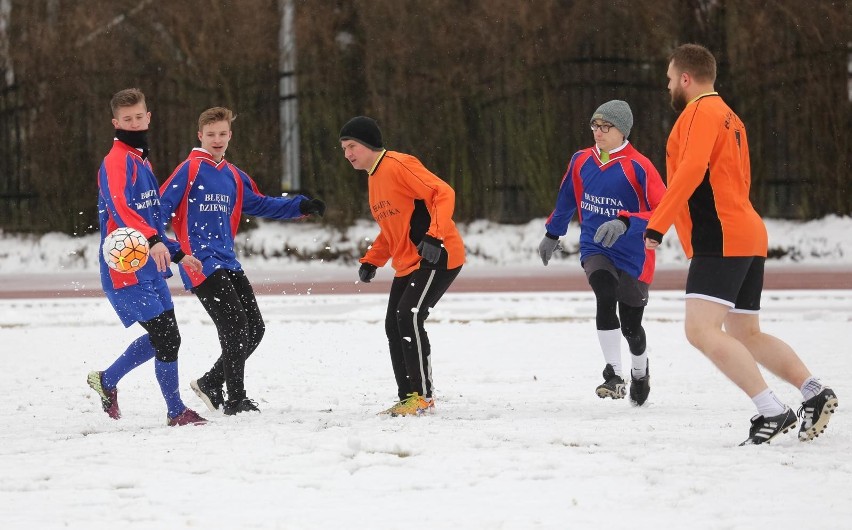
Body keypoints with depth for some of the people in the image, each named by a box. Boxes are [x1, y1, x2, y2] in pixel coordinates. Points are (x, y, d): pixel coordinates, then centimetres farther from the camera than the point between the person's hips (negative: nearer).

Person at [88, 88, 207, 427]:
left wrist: (177, 254, 26)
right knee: (167, 338, -9)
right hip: (126, 268, -10)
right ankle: (176, 411, 2)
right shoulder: (117, 160, -13)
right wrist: (153, 240, -46)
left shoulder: (142, 161, 18)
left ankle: (107, 381, 31)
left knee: (161, 338, 15)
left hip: (150, 268, 10)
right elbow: (119, 206, -31)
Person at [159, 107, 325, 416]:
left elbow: (260, 205, 25)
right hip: (200, 263, -8)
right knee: (235, 328, -13)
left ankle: (211, 384, 21)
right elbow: (161, 207, -11)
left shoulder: (233, 176, 16)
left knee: (254, 328, 8)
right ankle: (235, 401, -3)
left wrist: (301, 206, 14)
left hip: (228, 263, 8)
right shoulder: (190, 170, -6)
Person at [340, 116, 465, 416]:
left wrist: (434, 237, -31)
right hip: (407, 264, 10)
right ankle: (407, 399, 13)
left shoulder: (399, 166, -15)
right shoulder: (374, 179, 16)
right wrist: (372, 261, 14)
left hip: (438, 257, -10)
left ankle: (423, 398, -13)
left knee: (409, 317, -19)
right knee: (394, 326, 6)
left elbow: (443, 193, -22)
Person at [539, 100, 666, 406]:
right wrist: (552, 234, 29)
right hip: (594, 249, 3)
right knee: (606, 297, -27)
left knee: (630, 325, 5)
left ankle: (640, 372, 39)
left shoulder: (638, 167, -16)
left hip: (632, 255, -3)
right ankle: (613, 375, -22)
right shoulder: (581, 161, 1)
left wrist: (625, 222, -35)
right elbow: (567, 199, 20)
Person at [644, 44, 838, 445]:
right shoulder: (729, 117, 24)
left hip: (721, 241, -10)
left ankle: (772, 411, -25)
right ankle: (814, 392, 3)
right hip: (749, 237, 10)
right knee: (746, 337, 14)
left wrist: (657, 224, -23)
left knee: (701, 330, -18)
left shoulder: (700, 112, -7)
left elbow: (691, 170, -22)